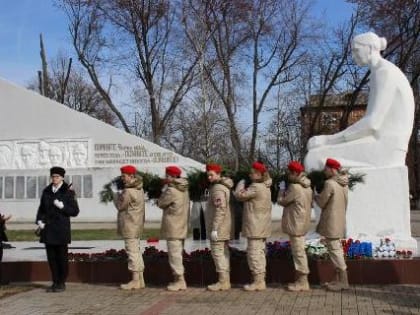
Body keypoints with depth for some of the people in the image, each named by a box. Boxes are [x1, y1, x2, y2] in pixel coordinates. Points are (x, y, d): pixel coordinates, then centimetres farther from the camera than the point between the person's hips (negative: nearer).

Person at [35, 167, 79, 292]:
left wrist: (62, 206, -17)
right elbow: (41, 209, 16)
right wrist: (39, 220, -1)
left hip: (62, 229, -4)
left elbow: (75, 211, -4)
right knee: (51, 256, 7)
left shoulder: (68, 192, -2)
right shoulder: (46, 191, 10)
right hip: (48, 229, 4)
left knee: (62, 257, 0)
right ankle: (55, 282, 17)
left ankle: (62, 283, 11)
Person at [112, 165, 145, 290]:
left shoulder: (128, 191, -20)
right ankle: (140, 280, 19)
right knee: (136, 251, 14)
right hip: (136, 225, 10)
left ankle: (135, 281, -2)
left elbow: (119, 206, -10)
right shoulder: (138, 188, 12)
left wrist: (115, 192, 3)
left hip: (130, 226, -10)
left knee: (132, 251, -6)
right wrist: (119, 193, 7)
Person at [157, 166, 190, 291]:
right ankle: (179, 279, 20)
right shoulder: (184, 190, 11)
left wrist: (164, 191, 3)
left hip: (173, 227, -9)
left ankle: (180, 280, -3)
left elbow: (161, 203, -8)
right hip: (182, 226, 9)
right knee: (178, 253, 14)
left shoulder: (171, 190, -17)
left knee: (174, 254, -5)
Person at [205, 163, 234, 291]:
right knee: (223, 253, 12)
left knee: (218, 252, -6)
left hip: (218, 228, -10)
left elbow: (220, 210, -25)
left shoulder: (218, 189, -17)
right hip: (224, 228, 10)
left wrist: (214, 228, -24)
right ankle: (226, 280, 17)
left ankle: (223, 282, -4)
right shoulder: (223, 186, 15)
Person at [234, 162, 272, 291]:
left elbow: (239, 195, -11)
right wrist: (243, 189, 2)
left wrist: (241, 183, 4)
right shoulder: (265, 187, 14)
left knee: (254, 252, -6)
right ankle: (261, 280, 18)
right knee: (260, 252, 13)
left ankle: (258, 282, -3)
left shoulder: (256, 187, -18)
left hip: (255, 226, -10)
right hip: (262, 226, 10)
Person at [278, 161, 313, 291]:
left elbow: (282, 201, -12)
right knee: (299, 251, 15)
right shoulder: (307, 187, 10)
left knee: (298, 252, -4)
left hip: (296, 225, -10)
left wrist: (281, 192, 10)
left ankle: (303, 282, 2)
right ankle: (300, 279, 22)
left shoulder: (294, 187, -19)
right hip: (303, 223, 10)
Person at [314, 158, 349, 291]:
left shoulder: (330, 184, -20)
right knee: (337, 249, 15)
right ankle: (339, 279, 22)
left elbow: (321, 203, -14)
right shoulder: (344, 184, 8)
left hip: (331, 223, -9)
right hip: (339, 221, 9)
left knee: (334, 250, -2)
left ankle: (343, 281, 1)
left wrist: (315, 196, 6)